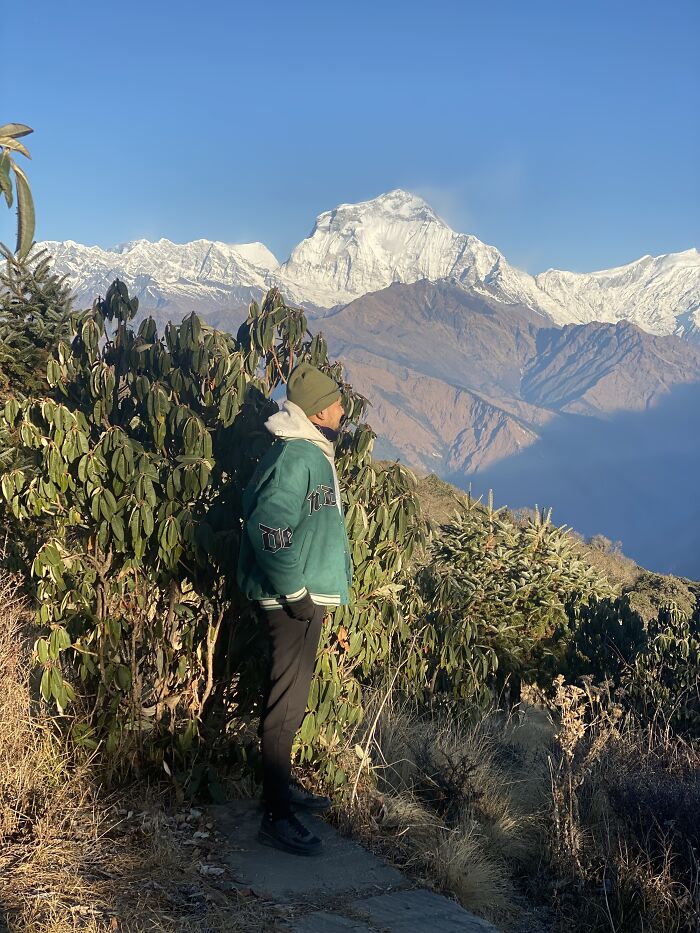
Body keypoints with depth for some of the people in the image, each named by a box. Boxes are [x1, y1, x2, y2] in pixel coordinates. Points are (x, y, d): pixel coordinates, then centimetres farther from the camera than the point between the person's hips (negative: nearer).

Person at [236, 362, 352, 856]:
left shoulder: (314, 453, 12)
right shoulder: (295, 456, -19)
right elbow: (267, 527, -26)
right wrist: (296, 593, -20)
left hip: (309, 595, 10)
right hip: (294, 601, -10)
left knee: (292, 698, 20)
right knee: (286, 704, -3)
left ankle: (284, 784, 36)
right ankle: (277, 816, 5)